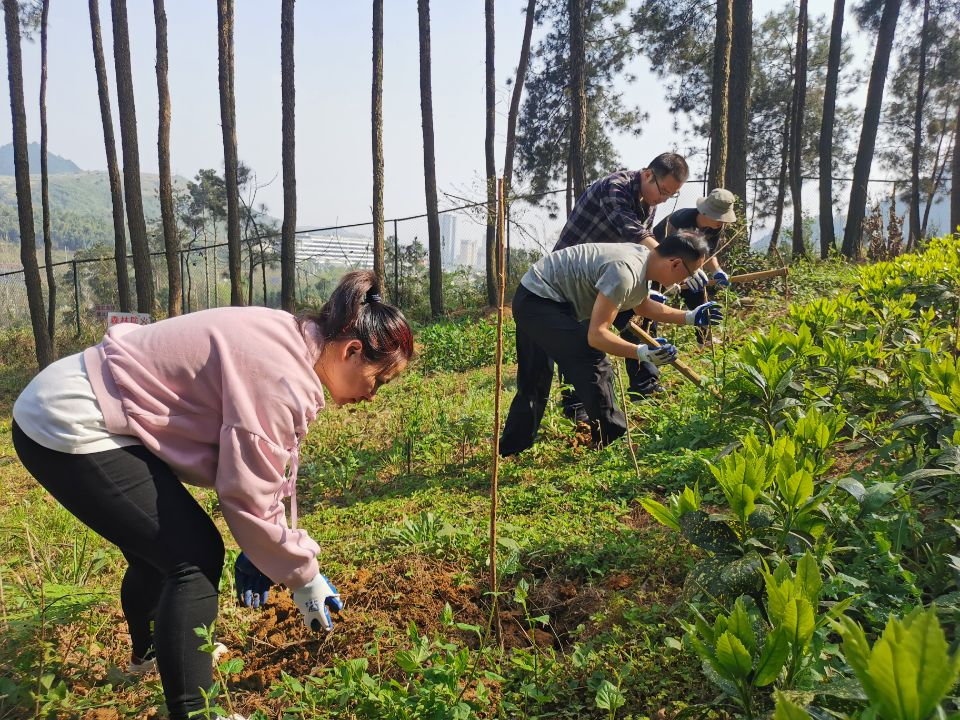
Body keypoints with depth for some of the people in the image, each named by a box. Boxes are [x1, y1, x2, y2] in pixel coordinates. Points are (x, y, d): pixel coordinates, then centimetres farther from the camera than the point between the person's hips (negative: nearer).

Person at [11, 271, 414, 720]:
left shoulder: (287, 345, 4)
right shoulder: (281, 376, -26)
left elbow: (254, 467, 12)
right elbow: (248, 496, -23)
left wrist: (259, 552, 9)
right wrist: (303, 575, -9)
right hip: (70, 430, -10)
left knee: (160, 546, 24)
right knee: (193, 556, -11)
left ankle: (148, 650, 50)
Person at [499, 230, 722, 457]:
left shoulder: (643, 257, 1)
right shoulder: (625, 271, -29)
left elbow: (643, 305, 21)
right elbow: (596, 335, -29)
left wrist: (690, 317, 18)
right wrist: (643, 353, -37)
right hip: (539, 300, -11)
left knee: (533, 386, 18)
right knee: (593, 364, -16)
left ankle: (509, 452, 30)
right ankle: (613, 443, -5)